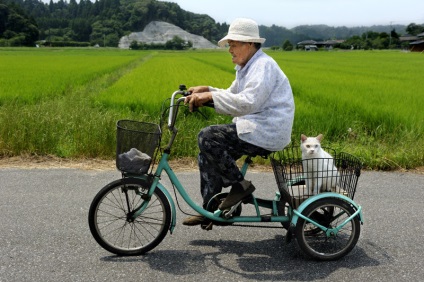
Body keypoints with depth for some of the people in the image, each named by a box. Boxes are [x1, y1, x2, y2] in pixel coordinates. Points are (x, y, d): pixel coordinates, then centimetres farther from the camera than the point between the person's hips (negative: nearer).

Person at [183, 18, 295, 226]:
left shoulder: (263, 66, -15)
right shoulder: (246, 67, 18)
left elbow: (247, 102, -29)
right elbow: (231, 95, 19)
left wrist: (210, 96, -26)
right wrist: (205, 91, 3)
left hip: (266, 133, -10)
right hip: (255, 127, 10)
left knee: (207, 137, -20)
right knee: (207, 154, 6)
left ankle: (240, 184, -8)